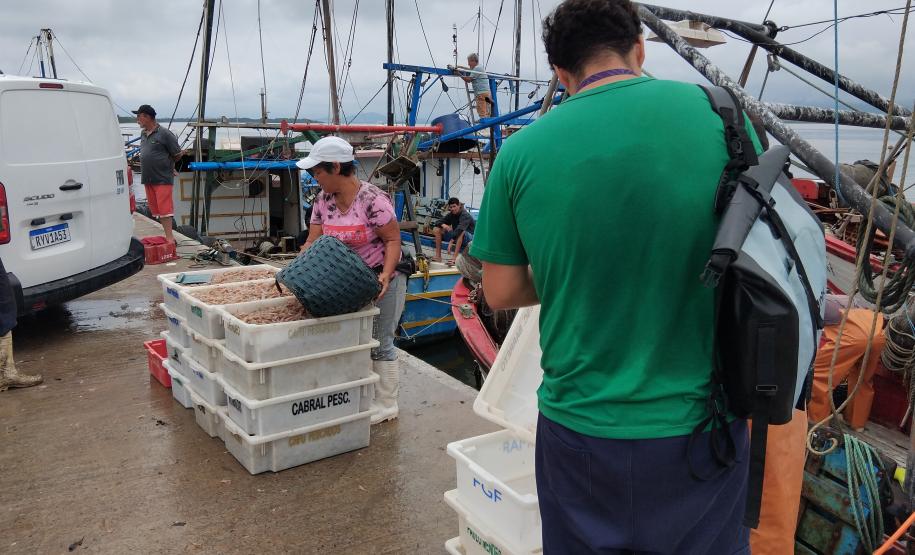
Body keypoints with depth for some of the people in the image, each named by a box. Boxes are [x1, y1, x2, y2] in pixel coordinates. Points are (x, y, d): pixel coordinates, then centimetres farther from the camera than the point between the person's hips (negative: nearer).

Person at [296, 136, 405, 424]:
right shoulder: (323, 200, -1)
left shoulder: (372, 199, -22)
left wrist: (385, 275, -31)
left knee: (379, 343, 1)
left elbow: (393, 240, -18)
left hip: (382, 279, -7)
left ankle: (386, 404, 16)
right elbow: (313, 242, 0)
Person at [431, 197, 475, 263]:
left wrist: (451, 241, -48)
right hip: (455, 237, 7)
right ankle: (438, 256, -10)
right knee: (436, 229, -5)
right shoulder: (451, 214, -1)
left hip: (469, 237, -7)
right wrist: (443, 225, -24)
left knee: (461, 232, -41)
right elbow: (438, 222, 1)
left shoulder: (465, 215, -22)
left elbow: (460, 229, -38)